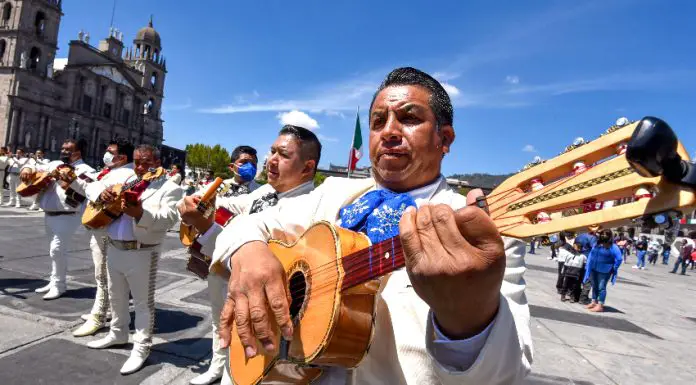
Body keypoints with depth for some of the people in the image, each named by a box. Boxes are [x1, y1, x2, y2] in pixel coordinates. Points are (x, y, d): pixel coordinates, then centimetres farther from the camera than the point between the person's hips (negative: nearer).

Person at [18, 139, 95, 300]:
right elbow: (36, 167, 23)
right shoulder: (55, 164, 15)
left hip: (67, 216, -8)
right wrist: (27, 169, 0)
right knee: (57, 250, 16)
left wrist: (71, 182, -40)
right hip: (49, 215, 8)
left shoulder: (84, 170, -9)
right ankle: (56, 282, 25)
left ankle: (58, 285, 4)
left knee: (57, 250, -9)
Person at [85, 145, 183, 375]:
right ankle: (118, 334, 42)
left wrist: (140, 213, -37)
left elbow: (169, 218, -22)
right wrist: (102, 193, -9)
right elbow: (93, 187, 15)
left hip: (142, 252, -7)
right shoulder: (124, 179, 12)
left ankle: (141, 348, 13)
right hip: (114, 248, 7)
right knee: (116, 296, 23)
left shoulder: (169, 188, -9)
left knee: (143, 302, 2)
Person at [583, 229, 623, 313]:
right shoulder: (596, 244, 11)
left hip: (604, 271, -7)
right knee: (594, 286, 15)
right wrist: (589, 267, 9)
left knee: (601, 287, -3)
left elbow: (619, 259, -13)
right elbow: (591, 255, 14)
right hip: (593, 269, 7)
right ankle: (594, 302, 26)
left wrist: (613, 269, -7)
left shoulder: (613, 247, -10)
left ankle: (600, 305, 3)